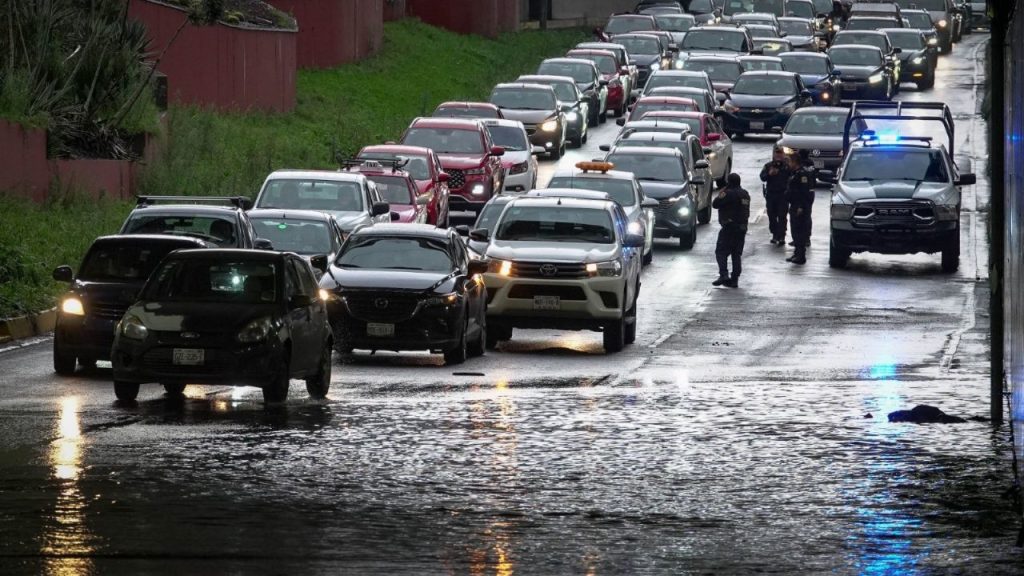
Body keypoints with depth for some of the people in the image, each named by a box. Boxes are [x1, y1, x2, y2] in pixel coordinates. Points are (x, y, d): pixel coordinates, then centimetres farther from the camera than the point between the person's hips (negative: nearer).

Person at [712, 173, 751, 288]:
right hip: (742, 227, 8)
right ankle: (734, 279, 9)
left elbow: (715, 204, -12)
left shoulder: (729, 194, -15)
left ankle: (723, 274, -18)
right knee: (737, 254, 10)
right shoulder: (745, 194, 11)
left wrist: (720, 194, 5)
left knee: (721, 252, -3)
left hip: (729, 227, -8)